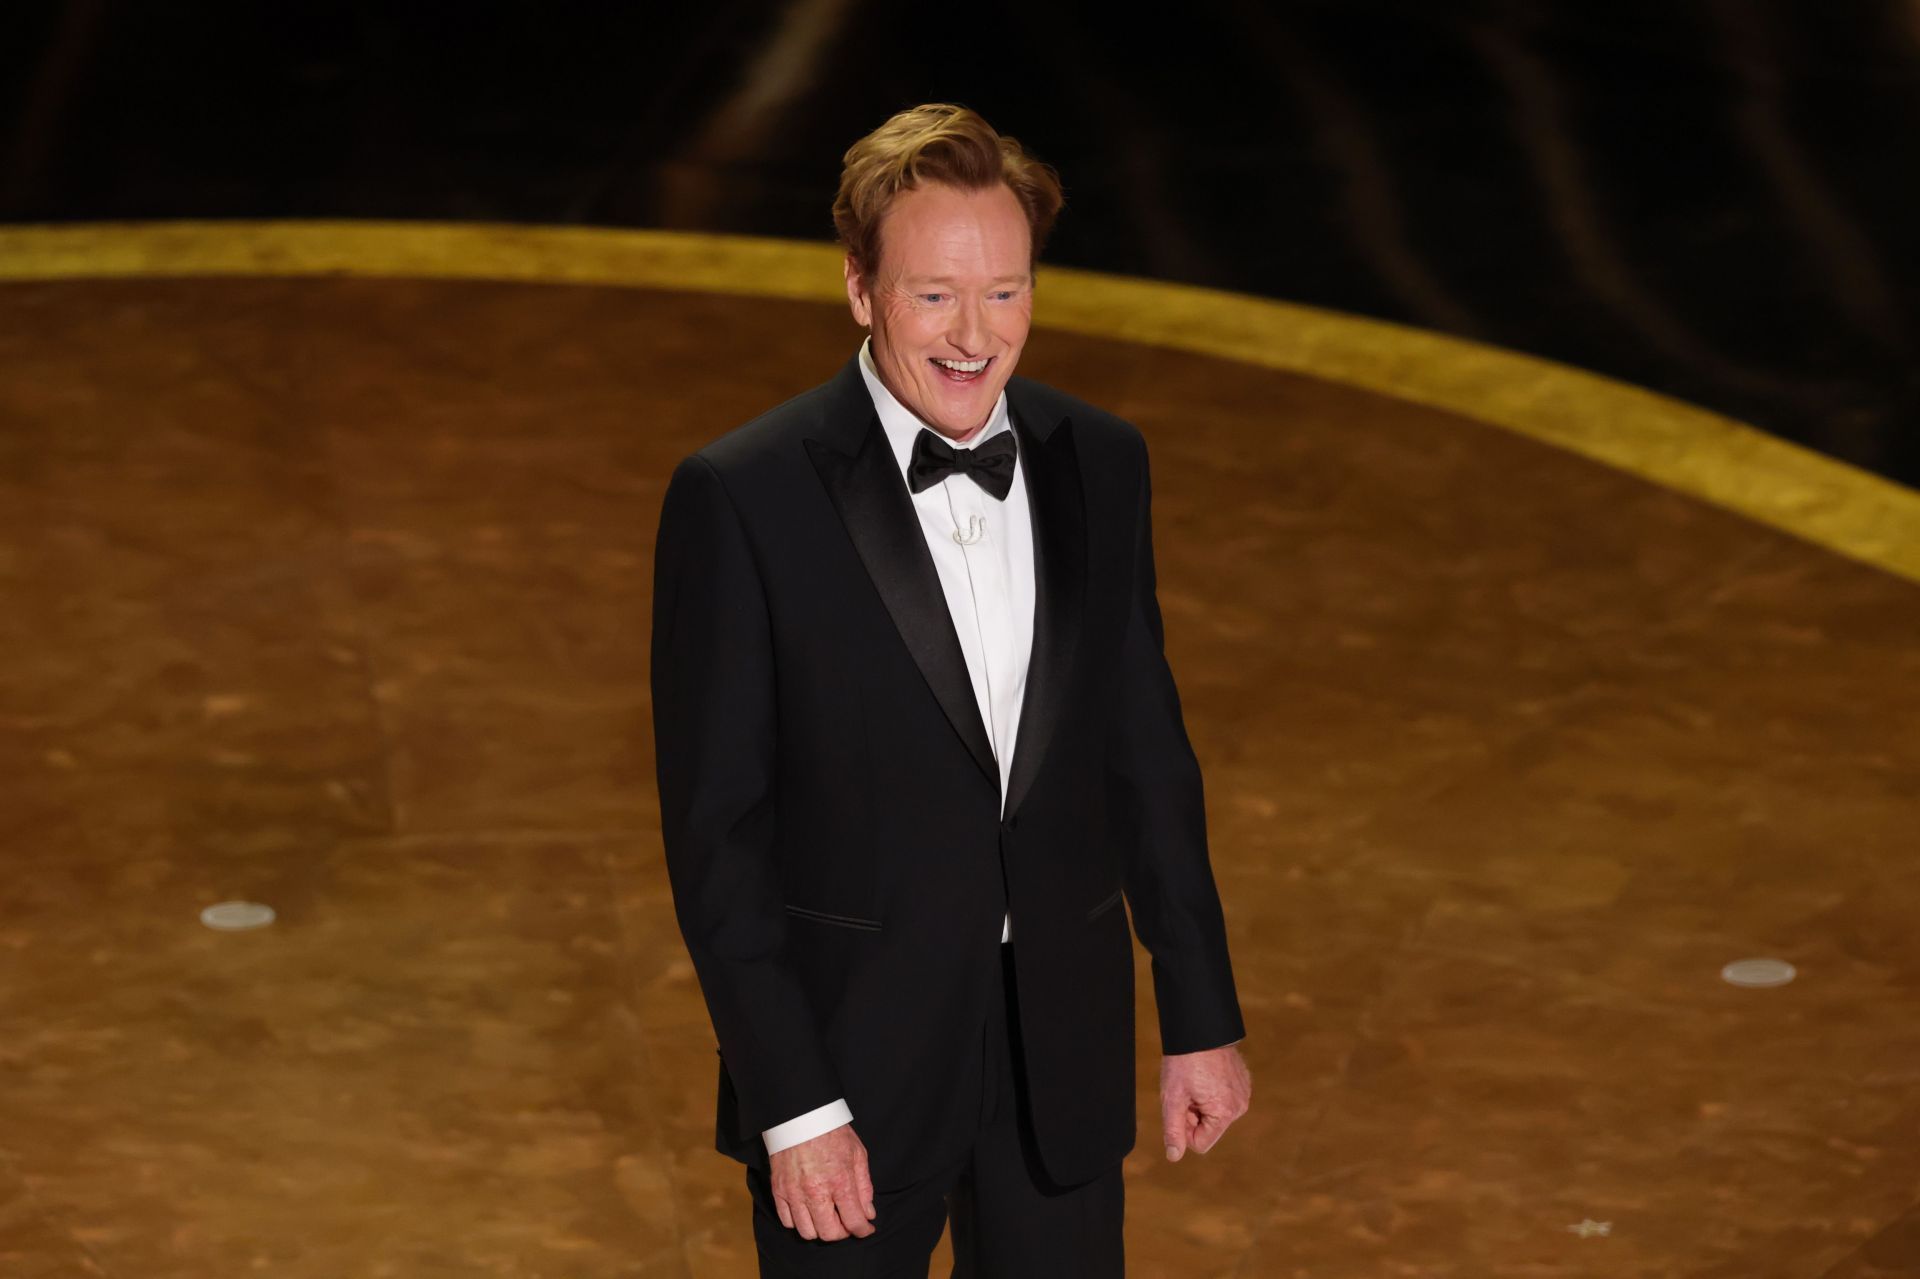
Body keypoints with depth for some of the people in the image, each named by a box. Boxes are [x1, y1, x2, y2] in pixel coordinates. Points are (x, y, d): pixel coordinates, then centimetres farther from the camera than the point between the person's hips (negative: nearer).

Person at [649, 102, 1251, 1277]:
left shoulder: (1099, 464, 2)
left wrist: (1204, 1016, 10)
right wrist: (789, 1105, -14)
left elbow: (1144, 749, 10)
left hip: (1060, 1055, 4)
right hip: (847, 1061, -4)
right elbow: (715, 826, -11)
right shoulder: (741, 499, -13)